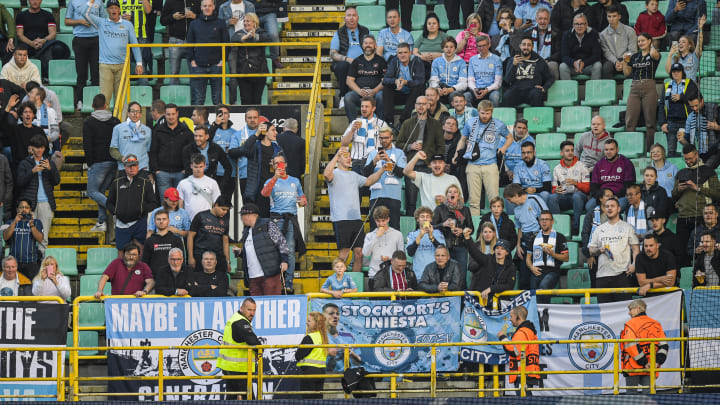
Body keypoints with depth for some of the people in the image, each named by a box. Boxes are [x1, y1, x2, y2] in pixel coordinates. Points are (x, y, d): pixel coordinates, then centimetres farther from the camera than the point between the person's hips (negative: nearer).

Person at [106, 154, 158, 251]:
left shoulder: (145, 183, 10)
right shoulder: (116, 183, 15)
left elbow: (153, 204, 7)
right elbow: (109, 203, 20)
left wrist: (142, 209, -12)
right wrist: (114, 211, -1)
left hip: (139, 223, -2)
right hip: (121, 225, 2)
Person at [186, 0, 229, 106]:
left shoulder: (220, 24, 7)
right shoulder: (194, 24, 10)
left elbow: (226, 43, 6)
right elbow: (189, 44, 10)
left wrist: (222, 60, -4)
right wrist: (192, 60, -1)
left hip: (216, 65, -1)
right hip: (198, 66, 1)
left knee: (217, 98, 2)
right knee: (198, 98, -3)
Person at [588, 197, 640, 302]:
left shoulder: (627, 227, 9)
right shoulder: (599, 229, 18)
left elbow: (635, 248, 5)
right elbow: (591, 250, 17)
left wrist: (633, 264, -12)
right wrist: (599, 250, -6)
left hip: (622, 273, -3)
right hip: (603, 274, 3)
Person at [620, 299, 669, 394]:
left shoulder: (630, 324, -5)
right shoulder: (656, 325, 12)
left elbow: (630, 345, -15)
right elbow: (663, 345, 6)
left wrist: (644, 362, -14)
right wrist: (657, 361, -2)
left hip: (633, 368, -4)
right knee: (648, 392, 3)